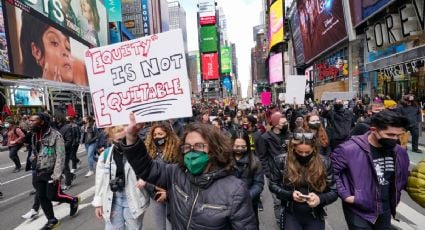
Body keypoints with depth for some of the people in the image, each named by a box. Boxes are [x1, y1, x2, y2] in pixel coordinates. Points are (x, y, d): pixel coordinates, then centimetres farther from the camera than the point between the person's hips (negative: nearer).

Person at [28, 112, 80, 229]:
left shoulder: (55, 135, -17)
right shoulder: (35, 135, 5)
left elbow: (60, 156, -19)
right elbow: (34, 153, 20)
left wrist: (56, 174, -22)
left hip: (51, 172, -7)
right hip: (39, 172, 7)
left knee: (53, 196, -2)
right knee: (41, 197, 9)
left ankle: (73, 200, 26)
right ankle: (52, 221, 25)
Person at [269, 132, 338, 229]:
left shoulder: (324, 163, -10)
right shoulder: (284, 161, -12)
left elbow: (334, 191, -5)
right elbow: (273, 185, -2)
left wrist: (320, 198, -25)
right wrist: (290, 194, -19)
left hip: (315, 216, 1)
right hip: (291, 215, -1)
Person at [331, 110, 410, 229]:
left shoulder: (400, 152, -4)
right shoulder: (349, 149, -25)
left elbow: (402, 176, 15)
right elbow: (330, 172, -18)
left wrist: (396, 196, 11)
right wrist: (344, 195, -19)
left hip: (385, 211, 6)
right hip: (359, 212, -5)